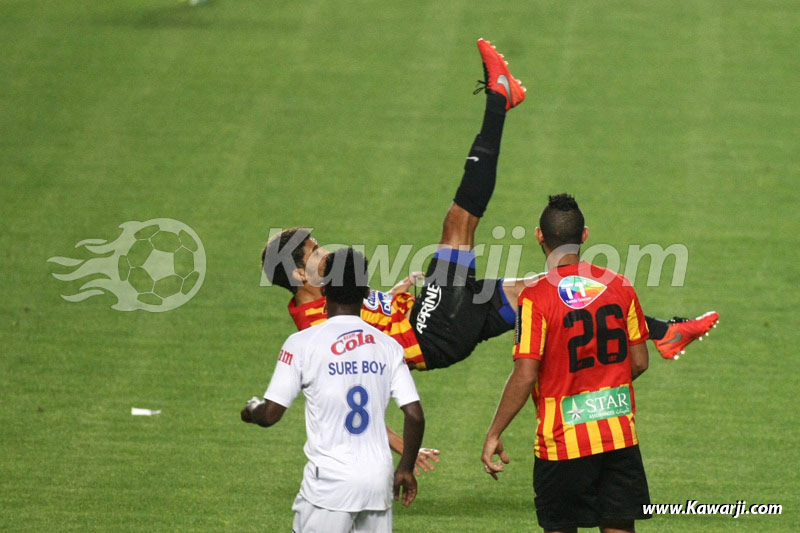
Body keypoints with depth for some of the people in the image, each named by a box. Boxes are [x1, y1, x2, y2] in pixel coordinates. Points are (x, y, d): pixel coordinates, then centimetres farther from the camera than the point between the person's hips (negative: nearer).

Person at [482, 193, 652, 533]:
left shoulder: (536, 298, -13)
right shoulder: (618, 286, 1)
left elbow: (524, 377, -16)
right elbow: (639, 362, 7)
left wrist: (494, 434, -6)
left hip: (562, 440, -4)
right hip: (620, 436, 4)